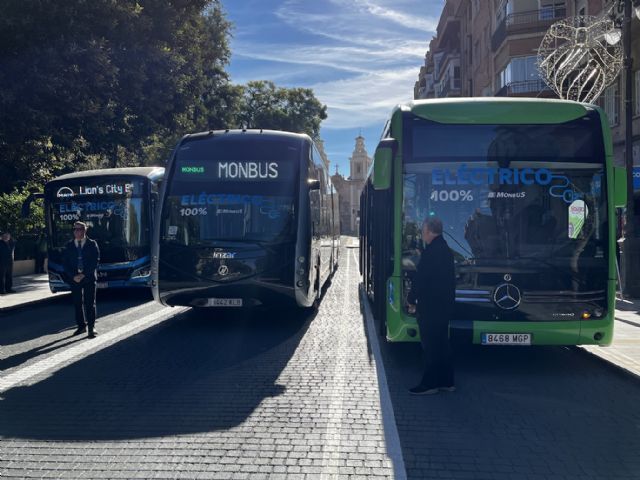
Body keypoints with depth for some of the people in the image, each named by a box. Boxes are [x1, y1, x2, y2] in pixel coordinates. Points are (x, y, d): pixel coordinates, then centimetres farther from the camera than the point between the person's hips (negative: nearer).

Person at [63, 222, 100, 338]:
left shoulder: (92, 244, 1)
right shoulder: (69, 246, 8)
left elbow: (95, 261, -5)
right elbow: (65, 263, 3)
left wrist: (84, 274, -13)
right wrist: (73, 276, -10)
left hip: (89, 277, -2)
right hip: (74, 278, 3)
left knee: (90, 303, -2)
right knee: (77, 303, 7)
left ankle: (91, 327, 1)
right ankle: (81, 326, 16)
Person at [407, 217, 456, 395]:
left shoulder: (431, 252, -19)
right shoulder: (446, 249, 11)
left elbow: (420, 279, -18)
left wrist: (412, 299, -4)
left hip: (429, 307, -9)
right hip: (444, 306, 9)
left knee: (430, 346, -2)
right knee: (442, 343, 15)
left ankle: (430, 384, 4)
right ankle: (446, 381, 21)